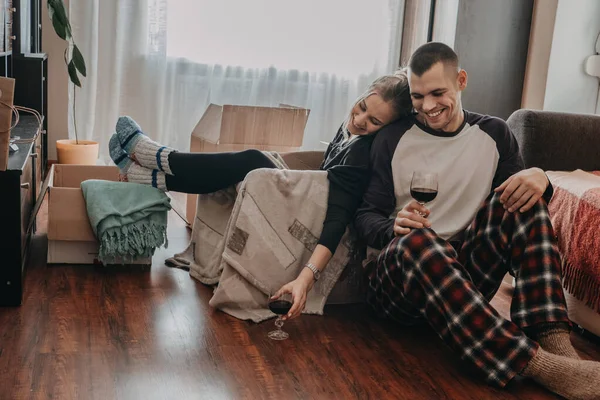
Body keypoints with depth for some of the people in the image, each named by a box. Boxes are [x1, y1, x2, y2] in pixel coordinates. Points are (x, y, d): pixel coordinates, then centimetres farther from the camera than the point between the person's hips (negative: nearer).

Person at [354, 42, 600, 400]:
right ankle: (541, 366, -46)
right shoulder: (393, 139, 2)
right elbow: (366, 216, -1)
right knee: (417, 241, -37)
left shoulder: (493, 134, 9)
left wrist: (539, 179, -18)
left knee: (524, 197, -20)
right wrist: (393, 229, -25)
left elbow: (521, 197, 6)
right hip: (400, 271, -2)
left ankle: (555, 342, -34)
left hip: (467, 270, 3)